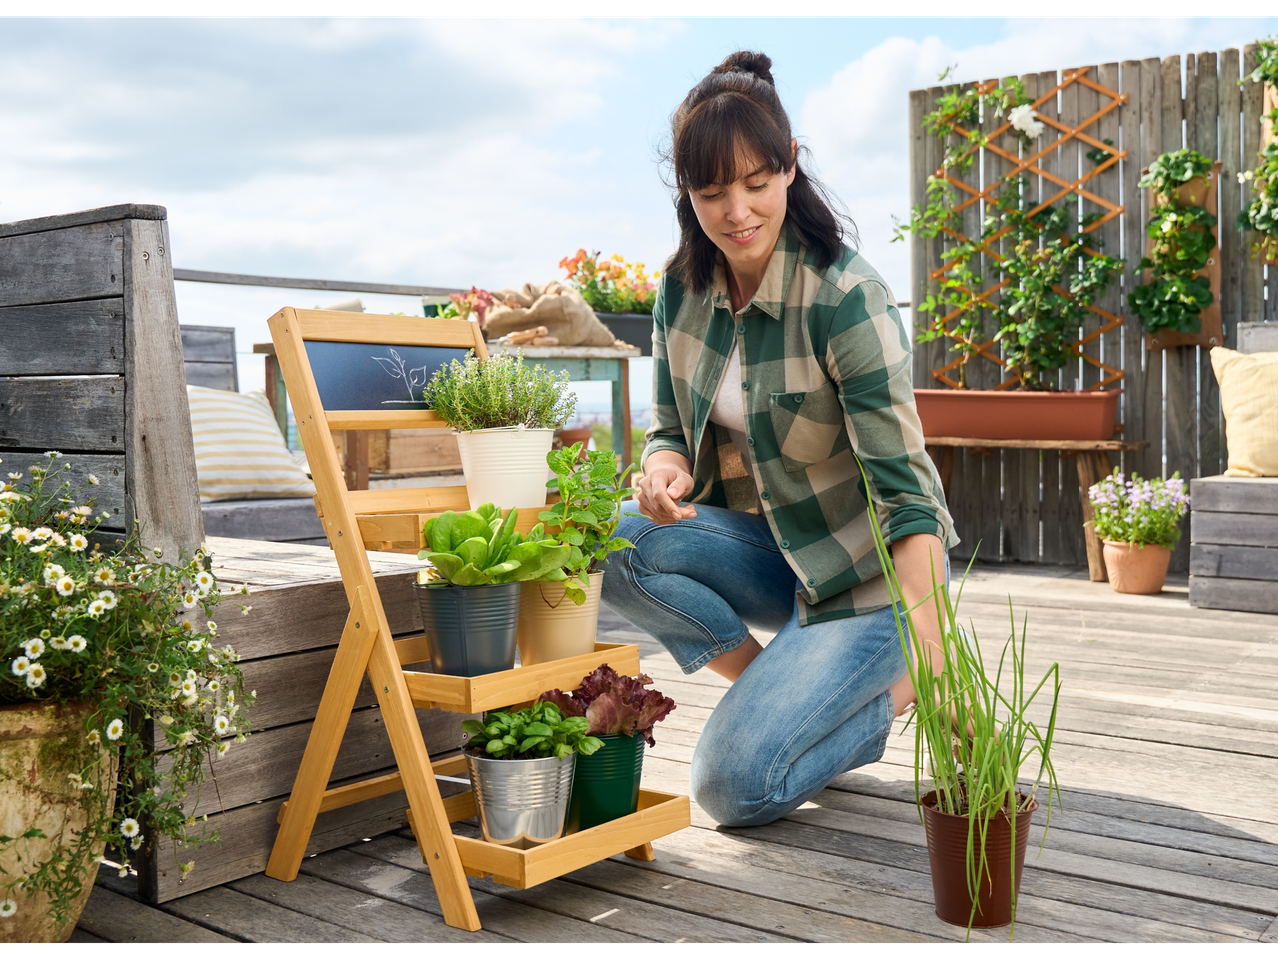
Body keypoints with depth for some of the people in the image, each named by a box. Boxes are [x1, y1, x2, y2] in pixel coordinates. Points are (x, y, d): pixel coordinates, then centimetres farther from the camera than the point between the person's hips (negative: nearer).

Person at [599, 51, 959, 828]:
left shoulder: (847, 296, -23)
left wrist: (927, 648, -39)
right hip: (766, 545, 6)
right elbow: (672, 428, 4)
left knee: (733, 784, -18)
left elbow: (903, 482, -29)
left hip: (865, 570, -6)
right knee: (622, 547, -24)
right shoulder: (684, 287, -5)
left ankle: (875, 708, 12)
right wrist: (666, 470, -22)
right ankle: (775, 685, -1)